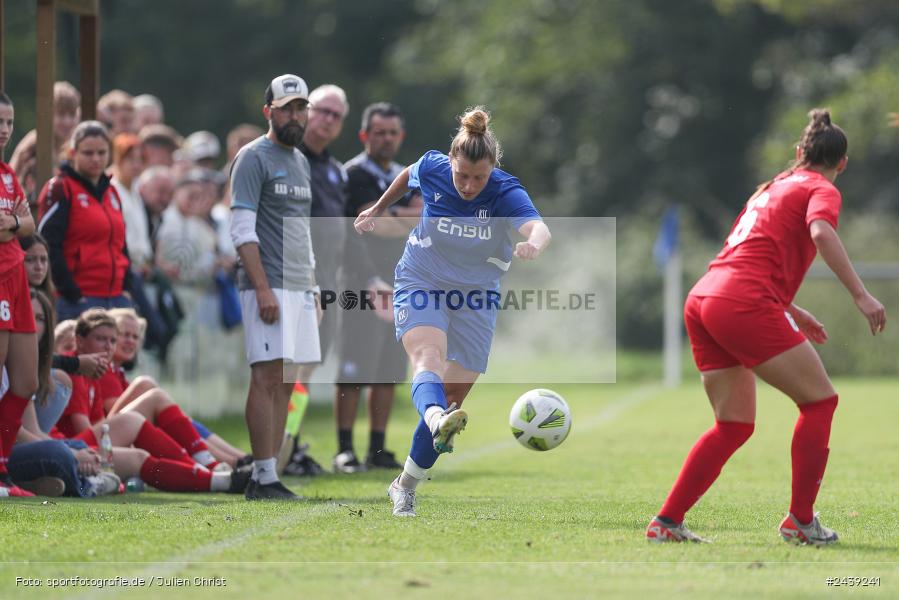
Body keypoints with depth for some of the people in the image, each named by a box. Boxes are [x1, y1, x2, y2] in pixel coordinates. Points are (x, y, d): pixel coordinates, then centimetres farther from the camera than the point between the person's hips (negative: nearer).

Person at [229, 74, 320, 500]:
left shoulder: (300, 162, 20)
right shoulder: (253, 158, -6)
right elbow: (242, 230, -13)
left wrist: (312, 288, 19)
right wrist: (263, 289, -20)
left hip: (299, 289, 8)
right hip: (268, 287, -8)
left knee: (285, 383, 5)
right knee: (269, 377, -12)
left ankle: (267, 478, 6)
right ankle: (263, 478, -13)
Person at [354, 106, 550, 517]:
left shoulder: (505, 193, -21)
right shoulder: (431, 169, -13)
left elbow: (537, 226, -42)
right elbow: (408, 176, 13)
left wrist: (534, 244, -65)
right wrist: (379, 209, 25)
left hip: (475, 297, 1)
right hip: (420, 284, -1)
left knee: (453, 400, 3)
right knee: (428, 358, -32)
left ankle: (405, 486, 20)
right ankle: (437, 421, -63)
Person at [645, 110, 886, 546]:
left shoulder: (773, 188, 28)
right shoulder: (821, 191, 4)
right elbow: (821, 233, -19)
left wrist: (791, 312, 38)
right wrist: (861, 296, -23)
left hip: (703, 300, 8)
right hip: (744, 303, -8)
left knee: (734, 425, 14)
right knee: (819, 400, 2)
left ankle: (666, 522, 8)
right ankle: (800, 521, 0)